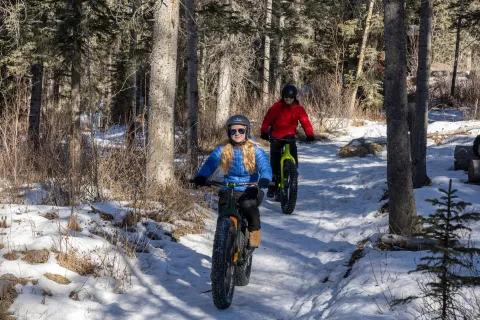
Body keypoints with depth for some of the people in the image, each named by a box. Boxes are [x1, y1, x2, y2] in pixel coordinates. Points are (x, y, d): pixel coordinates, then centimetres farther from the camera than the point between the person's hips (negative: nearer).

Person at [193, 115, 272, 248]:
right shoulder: (221, 151, 5)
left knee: (248, 205, -34)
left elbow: (265, 167, -14)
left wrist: (265, 179, -38)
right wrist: (201, 177, -33)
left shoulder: (256, 151, 2)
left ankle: (254, 235, -9)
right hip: (228, 191, 2)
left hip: (249, 191, -2)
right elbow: (210, 164, -10)